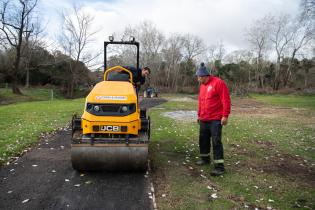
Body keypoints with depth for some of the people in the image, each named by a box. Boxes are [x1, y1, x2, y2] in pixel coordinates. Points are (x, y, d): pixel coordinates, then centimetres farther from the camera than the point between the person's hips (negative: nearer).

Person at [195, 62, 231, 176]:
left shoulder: (218, 83, -12)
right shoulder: (202, 85, 13)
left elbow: (226, 100, -16)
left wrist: (225, 116, -18)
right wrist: (199, 115, 23)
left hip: (215, 120, -8)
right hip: (204, 120, 8)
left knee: (216, 142, -7)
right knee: (203, 139, 16)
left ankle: (219, 166, 1)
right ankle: (205, 158, 34)